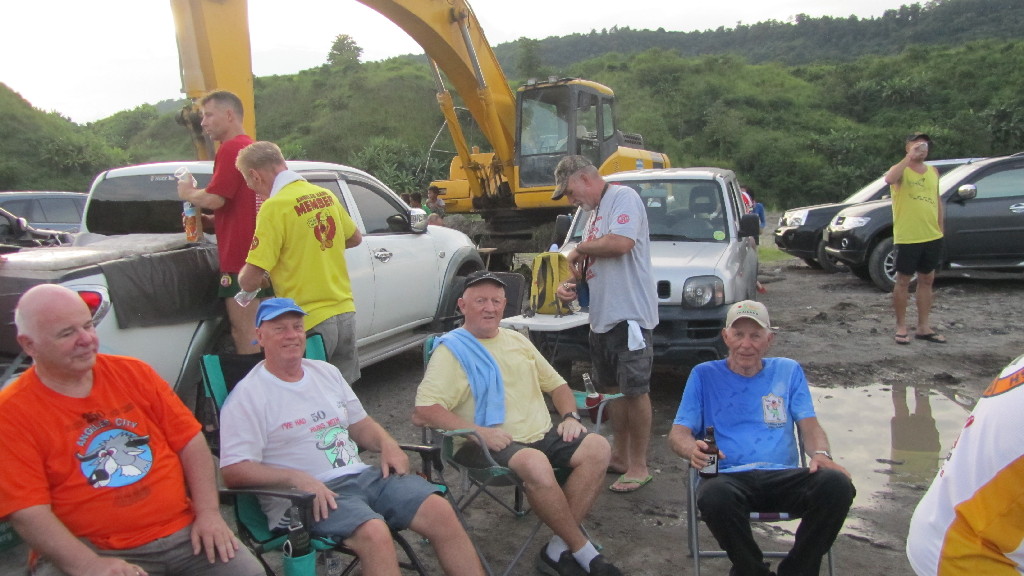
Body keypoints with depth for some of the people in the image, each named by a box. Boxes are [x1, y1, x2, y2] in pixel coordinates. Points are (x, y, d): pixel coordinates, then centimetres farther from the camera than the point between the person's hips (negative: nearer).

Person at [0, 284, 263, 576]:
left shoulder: (133, 372, 7)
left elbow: (191, 441, 7)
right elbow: (28, 512, -10)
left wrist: (209, 512, -5)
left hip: (183, 532, 3)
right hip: (88, 550, -2)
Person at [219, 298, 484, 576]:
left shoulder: (327, 372, 18)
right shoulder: (248, 395, -3)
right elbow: (233, 471, -10)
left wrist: (387, 443, 2)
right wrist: (296, 477, -24)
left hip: (362, 475, 7)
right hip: (307, 495, -6)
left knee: (440, 510, -14)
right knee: (374, 532, -34)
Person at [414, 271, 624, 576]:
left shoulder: (517, 341, 19)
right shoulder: (452, 350, -2)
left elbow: (556, 384, 26)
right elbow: (422, 412, -14)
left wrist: (570, 416, 4)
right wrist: (478, 431, -22)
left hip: (543, 435, 7)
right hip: (496, 445, -6)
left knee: (597, 447, -18)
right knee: (536, 464, -36)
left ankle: (558, 550, -13)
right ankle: (582, 550, -13)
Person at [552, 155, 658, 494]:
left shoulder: (623, 197, -8)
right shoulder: (595, 213, 21)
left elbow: (621, 243, -26)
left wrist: (580, 249, -9)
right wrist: (572, 284, 5)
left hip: (630, 315, -10)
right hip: (602, 317, 10)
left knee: (635, 391, -3)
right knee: (611, 389, 15)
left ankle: (638, 466, 6)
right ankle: (620, 455, 28)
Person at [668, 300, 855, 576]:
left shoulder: (788, 371, 20)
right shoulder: (704, 375, 14)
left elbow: (809, 426, 13)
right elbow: (678, 433, 7)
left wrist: (820, 454, -11)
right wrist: (693, 449, -18)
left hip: (783, 476, 2)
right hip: (728, 477, -2)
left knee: (837, 484, -30)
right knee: (714, 496, -38)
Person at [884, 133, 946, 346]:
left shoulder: (933, 172, 13)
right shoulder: (901, 170, -6)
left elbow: (937, 201, 20)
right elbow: (889, 179, -31)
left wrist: (939, 229, 15)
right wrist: (910, 157, -27)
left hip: (932, 238, 6)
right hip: (907, 238, -6)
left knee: (927, 280, 10)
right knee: (903, 281, 2)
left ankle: (924, 327, 18)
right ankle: (901, 327, 10)